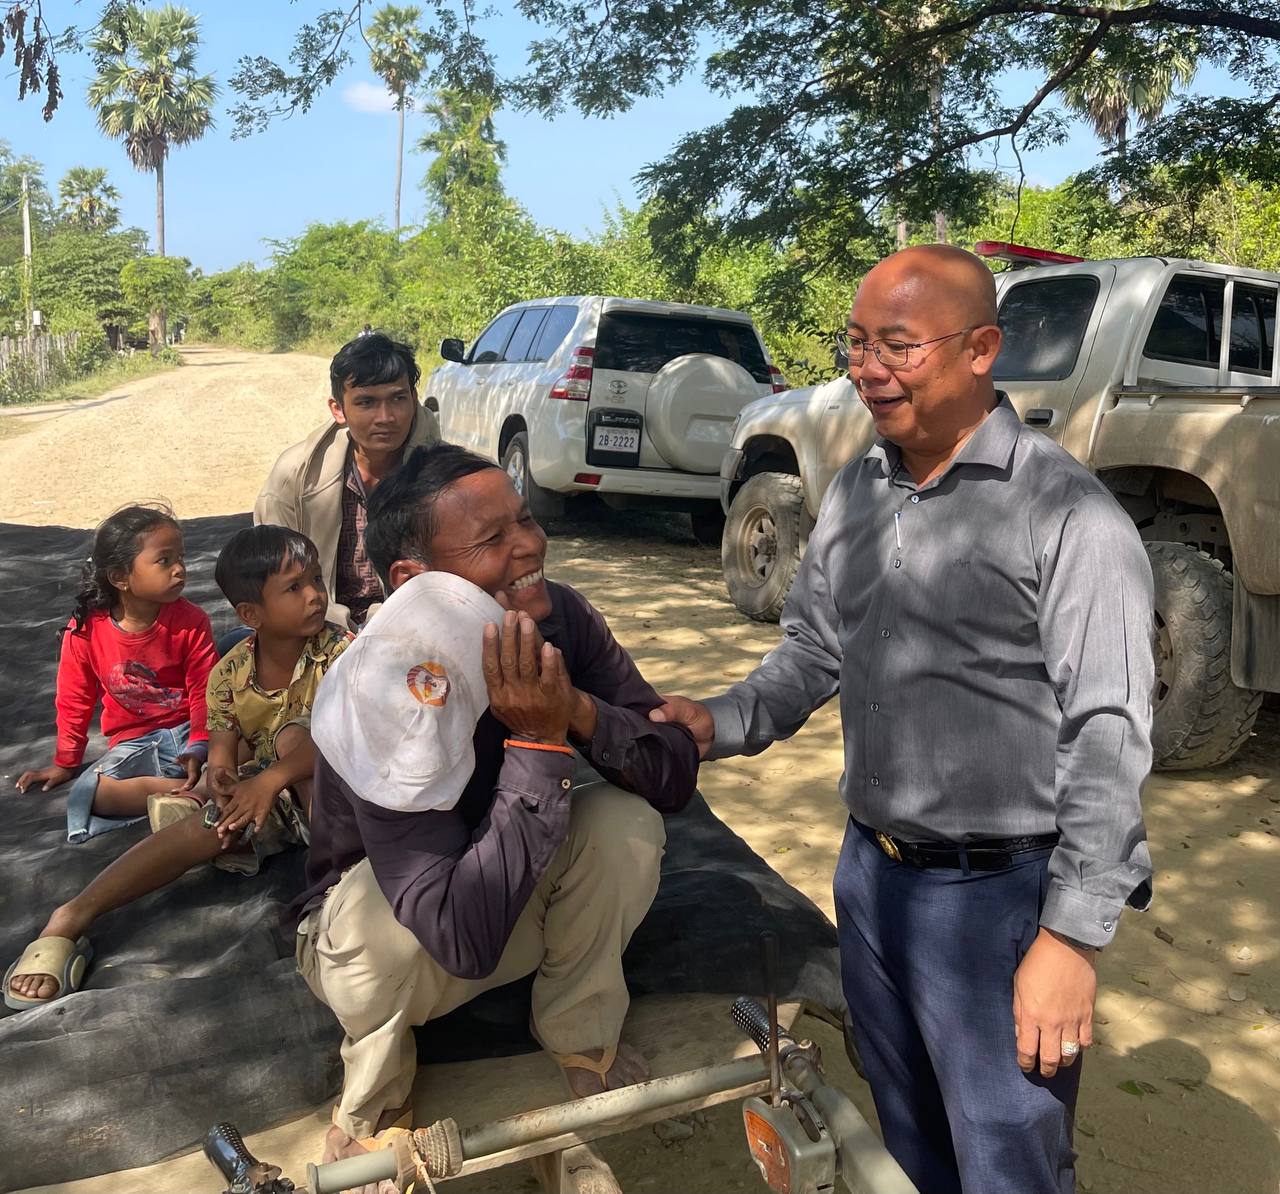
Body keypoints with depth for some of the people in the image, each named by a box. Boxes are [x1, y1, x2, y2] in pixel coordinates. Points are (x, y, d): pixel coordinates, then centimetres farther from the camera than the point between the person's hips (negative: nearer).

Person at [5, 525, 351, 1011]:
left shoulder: (339, 651, -19)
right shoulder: (230, 675, -8)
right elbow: (223, 756, -5)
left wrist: (271, 779, -38)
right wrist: (221, 784, -29)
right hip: (255, 793, 3)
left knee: (294, 732, -30)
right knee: (208, 823, -25)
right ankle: (72, 919, -22)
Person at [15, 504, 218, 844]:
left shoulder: (191, 621, -9)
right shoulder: (86, 629, -8)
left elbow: (205, 691, -8)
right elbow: (74, 700, 6)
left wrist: (200, 748, -24)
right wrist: (65, 763, 14)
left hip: (188, 730, -1)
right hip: (134, 743, 2)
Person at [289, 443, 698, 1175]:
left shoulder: (563, 620, -20)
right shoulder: (380, 700, -36)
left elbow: (678, 777, -20)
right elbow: (465, 937, -41)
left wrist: (579, 712, -39)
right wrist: (541, 742, -42)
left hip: (519, 896, 4)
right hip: (376, 934, -3)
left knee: (627, 822, -24)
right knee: (381, 900, -37)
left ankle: (583, 1039, 3)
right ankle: (373, 1102, -1)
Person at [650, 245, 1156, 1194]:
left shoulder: (1065, 510, -16)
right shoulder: (857, 491, 5)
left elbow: (1109, 736, -17)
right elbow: (814, 648, 13)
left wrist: (1074, 937, -18)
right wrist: (725, 722, -4)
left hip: (1001, 894, -6)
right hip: (871, 873, 7)